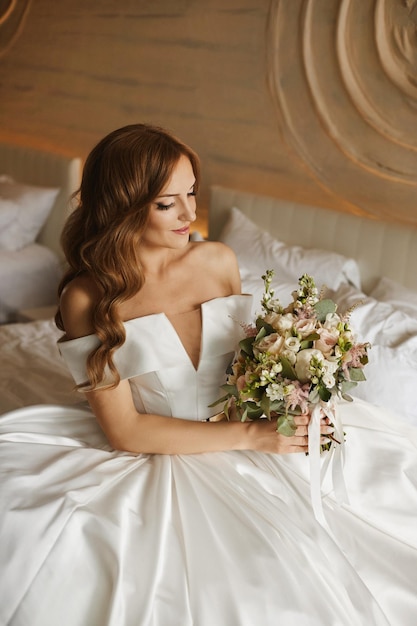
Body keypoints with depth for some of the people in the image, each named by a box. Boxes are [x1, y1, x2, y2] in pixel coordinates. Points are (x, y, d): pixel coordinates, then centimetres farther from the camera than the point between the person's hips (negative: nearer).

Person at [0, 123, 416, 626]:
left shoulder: (219, 261, 0)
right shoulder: (87, 299, -12)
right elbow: (123, 429, -14)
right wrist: (249, 435, -19)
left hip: (244, 431, 4)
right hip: (155, 458, -3)